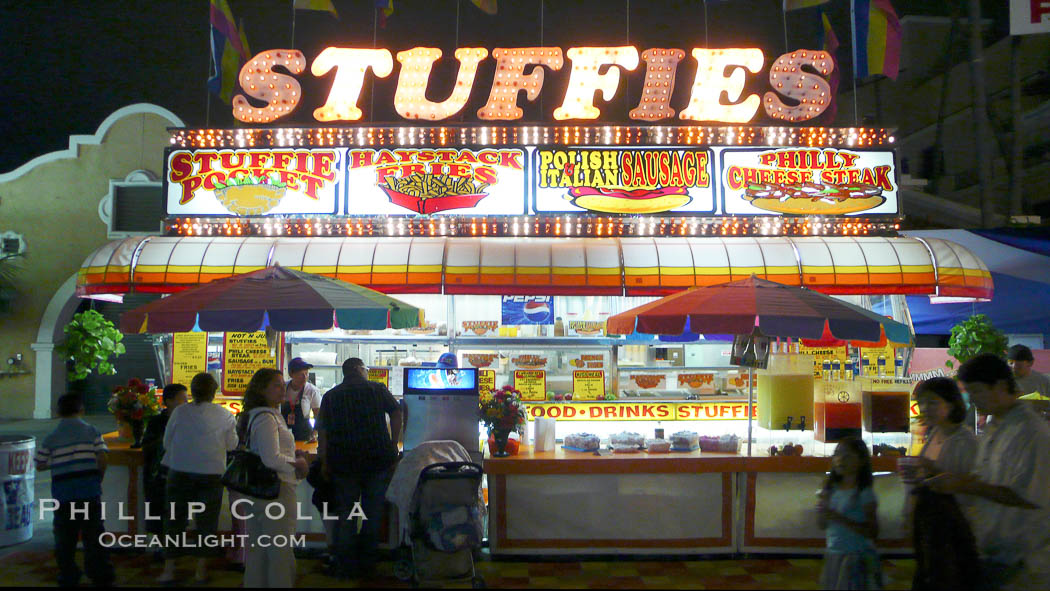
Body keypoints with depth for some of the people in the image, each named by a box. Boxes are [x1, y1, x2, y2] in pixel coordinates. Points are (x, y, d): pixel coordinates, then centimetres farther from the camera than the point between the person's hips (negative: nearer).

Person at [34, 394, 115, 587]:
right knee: (93, 534, 7)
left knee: (64, 537, 12)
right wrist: (99, 478, 6)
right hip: (89, 490, -1)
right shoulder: (92, 431, -1)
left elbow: (40, 465, 4)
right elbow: (102, 458, -8)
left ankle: (68, 578, 17)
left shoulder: (51, 438, 2)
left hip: (62, 492, 1)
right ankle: (101, 576, 9)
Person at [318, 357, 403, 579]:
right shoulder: (377, 389, 2)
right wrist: (393, 445, 2)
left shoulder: (330, 396, 6)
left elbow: (323, 432, 1)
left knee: (345, 513, 11)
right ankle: (367, 564, 18)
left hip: (343, 463, 1)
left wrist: (324, 462, 4)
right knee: (373, 513, 10)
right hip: (379, 460, -1)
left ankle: (345, 566, 12)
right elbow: (396, 413, -5)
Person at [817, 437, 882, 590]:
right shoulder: (832, 489, 3)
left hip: (856, 558, -6)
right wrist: (822, 512, -12)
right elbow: (822, 525, 9)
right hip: (833, 555, 6)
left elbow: (873, 532, -19)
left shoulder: (864, 493, -13)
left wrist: (840, 519, -26)